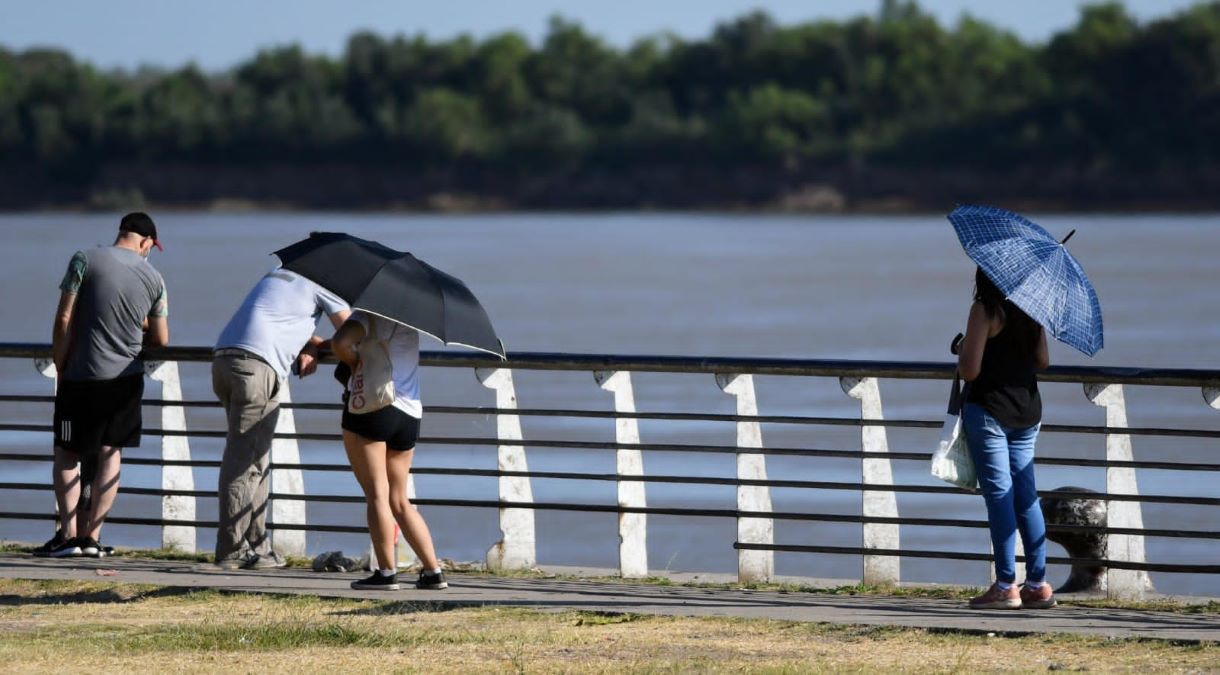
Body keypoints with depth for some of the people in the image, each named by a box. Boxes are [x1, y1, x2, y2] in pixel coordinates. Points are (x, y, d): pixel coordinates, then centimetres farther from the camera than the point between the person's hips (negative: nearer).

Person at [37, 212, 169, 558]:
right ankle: (92, 535, 7)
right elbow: (161, 339, 9)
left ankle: (68, 533, -4)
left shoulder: (85, 260, -9)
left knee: (66, 454, 6)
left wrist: (60, 367, 1)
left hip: (82, 375, -3)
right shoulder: (153, 278, 1)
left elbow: (64, 320, -10)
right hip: (127, 378, 3)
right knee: (110, 454, 10)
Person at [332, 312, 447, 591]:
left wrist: (355, 363, -4)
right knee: (399, 499, 13)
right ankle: (433, 570, 7)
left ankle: (386, 572, -8)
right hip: (409, 414, 7)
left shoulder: (371, 315, -6)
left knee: (377, 494, -5)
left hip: (372, 408, -7)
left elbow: (341, 342, -23)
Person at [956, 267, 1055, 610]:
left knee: (998, 494, -4)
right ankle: (1038, 584, 10)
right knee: (1025, 495, 10)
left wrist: (962, 349, 4)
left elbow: (969, 370, -16)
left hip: (989, 409, -7)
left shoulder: (985, 310, -13)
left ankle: (1006, 586, -5)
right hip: (1026, 410, 7)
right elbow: (1042, 361, 14)